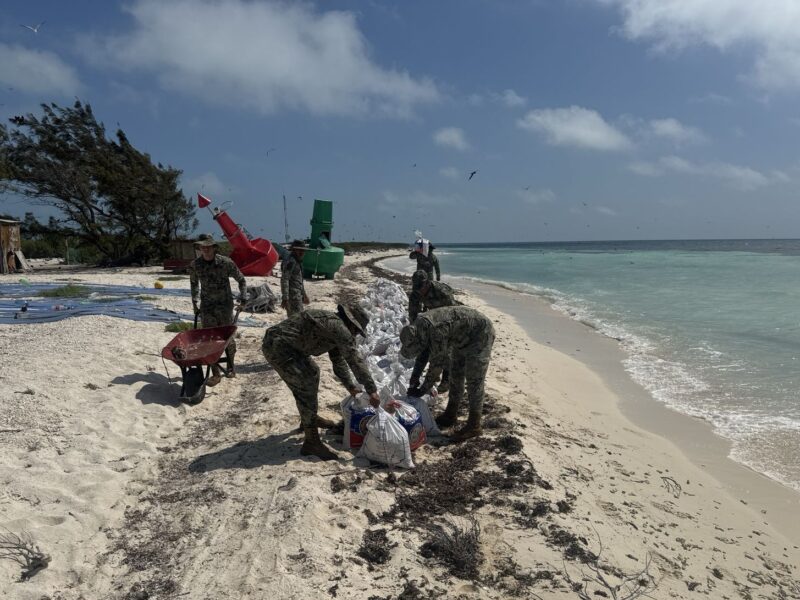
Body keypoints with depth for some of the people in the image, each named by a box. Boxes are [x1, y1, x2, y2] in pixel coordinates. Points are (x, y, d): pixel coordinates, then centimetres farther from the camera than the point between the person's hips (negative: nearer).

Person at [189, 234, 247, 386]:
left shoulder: (226, 262, -10)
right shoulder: (194, 265, -1)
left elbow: (241, 280, 2)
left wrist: (243, 297, -4)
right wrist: (195, 302, 15)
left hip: (225, 305, -2)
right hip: (207, 307, 2)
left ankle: (230, 367, 28)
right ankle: (215, 374, 4)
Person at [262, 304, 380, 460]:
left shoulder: (333, 326, 15)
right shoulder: (338, 326, -16)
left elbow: (339, 361, 22)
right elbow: (355, 359, -18)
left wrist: (351, 387, 19)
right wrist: (372, 390, -16)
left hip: (287, 345, 11)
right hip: (278, 347, -11)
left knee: (312, 372, 26)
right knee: (306, 388, -12)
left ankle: (309, 419, 42)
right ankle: (311, 442, -8)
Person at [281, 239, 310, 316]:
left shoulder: (297, 261, 16)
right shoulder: (290, 261, -16)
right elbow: (284, 280, -22)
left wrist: (303, 294, 30)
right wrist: (285, 298, -26)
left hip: (298, 294, 10)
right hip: (292, 295, -10)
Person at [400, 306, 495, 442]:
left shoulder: (436, 330, -34)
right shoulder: (419, 327, -5)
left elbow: (438, 362, -26)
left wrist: (423, 389, -16)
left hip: (480, 334, -10)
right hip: (464, 338, 10)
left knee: (474, 380, -9)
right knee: (456, 375, 13)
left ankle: (473, 426, -3)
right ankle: (450, 415, 25)